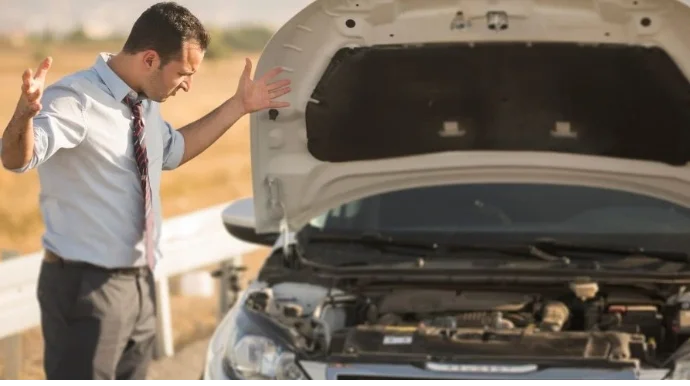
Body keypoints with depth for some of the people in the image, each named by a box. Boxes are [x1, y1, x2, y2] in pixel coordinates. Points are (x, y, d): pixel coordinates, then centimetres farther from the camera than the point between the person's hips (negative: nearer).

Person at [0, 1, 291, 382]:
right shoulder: (76, 101, -20)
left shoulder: (145, 103, 8)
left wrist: (238, 106, 21)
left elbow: (173, 149, 28)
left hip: (139, 283, 9)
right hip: (84, 287, -9)